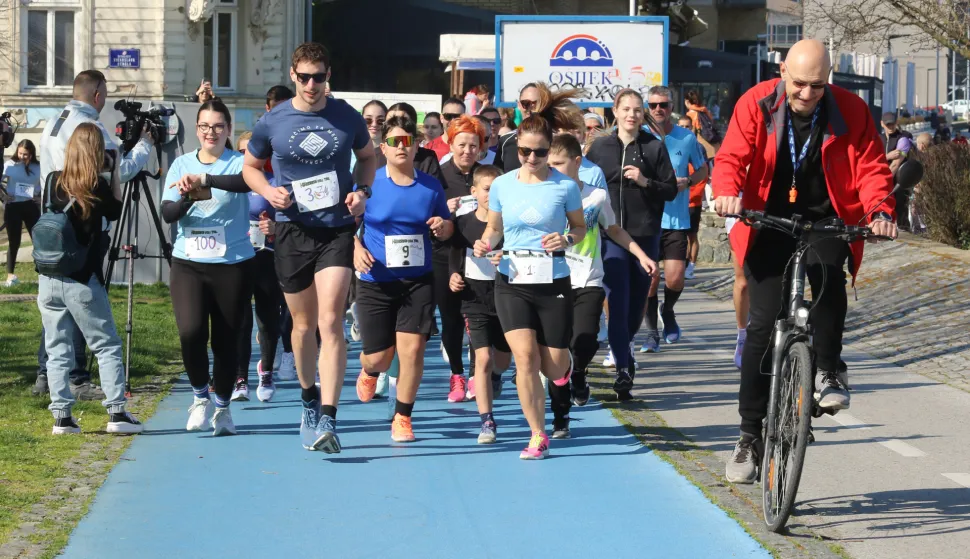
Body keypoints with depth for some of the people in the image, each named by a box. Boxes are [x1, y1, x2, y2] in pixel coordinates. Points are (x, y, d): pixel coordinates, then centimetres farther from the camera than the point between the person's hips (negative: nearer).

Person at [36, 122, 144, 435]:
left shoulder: (53, 182, 1)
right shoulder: (98, 187, -10)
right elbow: (116, 212, 8)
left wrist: (64, 164, 19)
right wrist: (115, 173, 7)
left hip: (48, 281, 4)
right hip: (83, 282, -4)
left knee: (57, 351, 7)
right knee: (107, 347, 7)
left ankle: (62, 417, 5)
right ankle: (117, 412, 2)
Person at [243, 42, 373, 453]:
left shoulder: (347, 118, 0)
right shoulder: (272, 122, -1)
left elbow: (368, 157, 17)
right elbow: (250, 166, 13)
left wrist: (362, 191, -2)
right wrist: (269, 192, -8)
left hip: (338, 229, -1)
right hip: (293, 230, 2)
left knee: (330, 322, -14)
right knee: (304, 324, 13)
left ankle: (328, 419, -18)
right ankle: (309, 400, 36)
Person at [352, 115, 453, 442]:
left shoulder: (431, 187, 3)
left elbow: (447, 226, 16)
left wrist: (443, 227, -8)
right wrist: (356, 249, -13)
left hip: (418, 281, 1)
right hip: (376, 283, -1)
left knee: (412, 348, -10)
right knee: (379, 356, 4)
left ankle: (402, 418, 9)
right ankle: (369, 372, 44)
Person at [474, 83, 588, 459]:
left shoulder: (565, 186, -4)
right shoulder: (502, 185, 1)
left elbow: (580, 227, 7)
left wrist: (566, 239, -14)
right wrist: (486, 243, -9)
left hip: (553, 283, -1)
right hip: (512, 282, 1)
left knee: (553, 365, 3)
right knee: (525, 357, -13)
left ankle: (564, 371, 44)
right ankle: (538, 436, -2)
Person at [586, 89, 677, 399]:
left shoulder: (655, 147, 3)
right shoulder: (600, 147, 6)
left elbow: (671, 190, 2)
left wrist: (645, 181, -14)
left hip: (645, 234, 1)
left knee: (638, 299, 11)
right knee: (618, 301, -10)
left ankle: (624, 344, 38)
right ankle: (623, 368, -11)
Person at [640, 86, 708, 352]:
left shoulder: (687, 138, 2)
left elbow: (703, 170, 13)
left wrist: (687, 182, -7)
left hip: (677, 218, 0)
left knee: (674, 279, -5)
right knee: (650, 278, -1)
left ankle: (667, 311, 27)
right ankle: (652, 333, 14)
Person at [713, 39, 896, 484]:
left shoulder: (850, 111, -8)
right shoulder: (756, 104, -8)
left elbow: (871, 168, -8)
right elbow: (731, 158, -12)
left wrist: (880, 211, -27)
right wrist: (728, 193, -34)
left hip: (825, 221, 0)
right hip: (769, 222, 0)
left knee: (827, 272, -35)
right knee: (763, 323, -7)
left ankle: (828, 369, -13)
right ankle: (750, 434, 2)